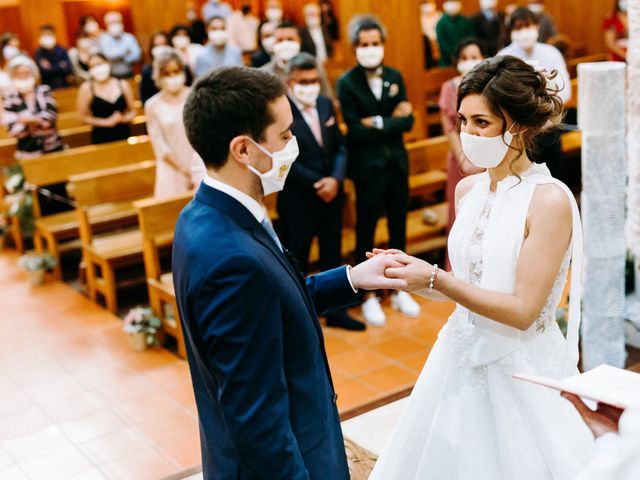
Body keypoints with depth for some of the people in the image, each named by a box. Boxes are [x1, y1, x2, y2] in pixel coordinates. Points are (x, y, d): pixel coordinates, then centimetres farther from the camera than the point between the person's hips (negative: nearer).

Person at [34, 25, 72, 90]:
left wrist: (50, 68, -13)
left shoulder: (61, 50, 1)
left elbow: (69, 70, -5)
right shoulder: (39, 53, -4)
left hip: (64, 85, 2)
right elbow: (43, 72, -12)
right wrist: (60, 66, -13)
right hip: (49, 87, -2)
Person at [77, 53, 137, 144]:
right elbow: (84, 116, -1)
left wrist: (124, 118, -10)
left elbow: (132, 112, 10)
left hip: (123, 135, 2)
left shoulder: (123, 85, 3)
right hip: (100, 138, -2)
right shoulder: (86, 88, -3)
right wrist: (106, 122, -10)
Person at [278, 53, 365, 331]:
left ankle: (336, 311, 33)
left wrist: (335, 179, -12)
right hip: (297, 201, -6)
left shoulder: (326, 104, 5)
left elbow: (339, 147, 4)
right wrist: (317, 184, -17)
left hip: (331, 195, 6)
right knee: (296, 261, 7)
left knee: (333, 255, 17)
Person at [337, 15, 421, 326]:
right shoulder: (347, 82, -9)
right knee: (366, 229, 4)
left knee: (398, 226, 12)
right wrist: (393, 120, -12)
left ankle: (399, 290, 27)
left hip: (397, 161, 4)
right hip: (367, 165, -4)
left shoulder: (394, 77, 4)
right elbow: (356, 131, -16)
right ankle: (368, 296, 17)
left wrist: (379, 123, -15)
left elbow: (408, 122, -3)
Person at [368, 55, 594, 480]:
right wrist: (415, 274, -8)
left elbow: (523, 310, -20)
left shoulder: (550, 200, -17)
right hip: (462, 360, 6)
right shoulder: (468, 190, 2)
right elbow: (469, 286, 8)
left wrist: (435, 278, -22)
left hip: (521, 369, -6)